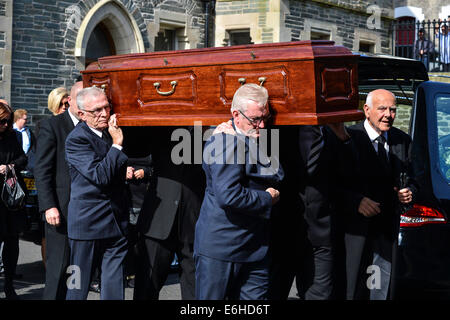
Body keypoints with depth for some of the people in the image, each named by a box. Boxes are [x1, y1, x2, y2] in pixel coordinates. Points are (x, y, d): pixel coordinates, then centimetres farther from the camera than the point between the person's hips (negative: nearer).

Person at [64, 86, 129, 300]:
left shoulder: (112, 130, 9)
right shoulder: (76, 139, -12)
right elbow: (100, 177, -22)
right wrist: (117, 144, -20)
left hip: (117, 221, 6)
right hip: (88, 222, -6)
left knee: (114, 288, 6)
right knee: (79, 284, 6)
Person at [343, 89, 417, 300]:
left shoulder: (402, 140, 9)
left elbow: (410, 178, 18)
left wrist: (409, 192, -4)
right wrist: (356, 201, -24)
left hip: (387, 230, 5)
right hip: (353, 227, -5)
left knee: (380, 291, 12)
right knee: (348, 289, 3)